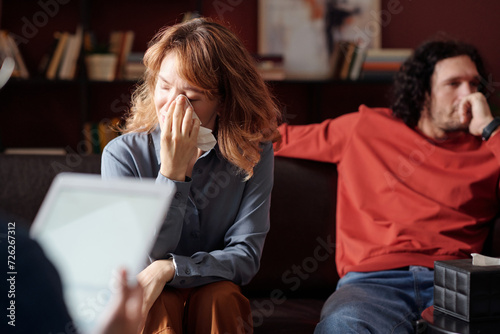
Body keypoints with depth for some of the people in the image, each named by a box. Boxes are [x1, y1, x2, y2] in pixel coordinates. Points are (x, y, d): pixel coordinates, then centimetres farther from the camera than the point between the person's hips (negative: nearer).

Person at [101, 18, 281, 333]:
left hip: (219, 308, 1)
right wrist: (172, 173, -26)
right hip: (150, 307, 0)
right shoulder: (123, 154, -12)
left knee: (220, 295, -31)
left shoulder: (253, 154, -9)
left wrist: (168, 268, -29)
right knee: (158, 304, -32)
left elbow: (246, 258, -13)